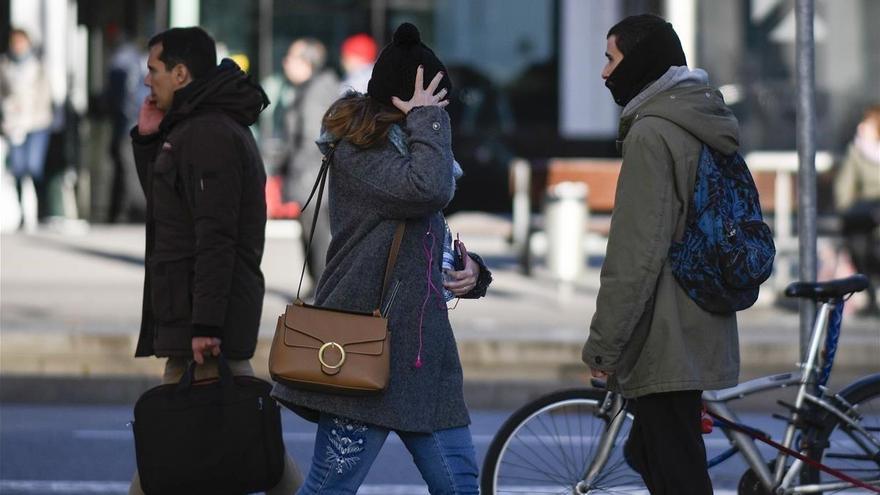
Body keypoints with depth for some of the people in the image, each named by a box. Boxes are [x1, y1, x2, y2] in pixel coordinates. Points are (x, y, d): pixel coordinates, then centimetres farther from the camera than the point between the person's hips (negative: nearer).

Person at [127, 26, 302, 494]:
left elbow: (216, 237, -21)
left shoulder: (208, 135, -14)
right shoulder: (199, 127, 18)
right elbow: (162, 202, 30)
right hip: (186, 314, 11)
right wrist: (147, 138, 16)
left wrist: (205, 324, -25)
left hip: (205, 315, -11)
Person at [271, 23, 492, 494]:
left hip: (419, 349, 9)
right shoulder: (356, 153, -10)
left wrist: (468, 269, 5)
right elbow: (429, 188, -28)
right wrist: (426, 120, -13)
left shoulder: (398, 149, 20)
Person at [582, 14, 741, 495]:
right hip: (700, 338, 10)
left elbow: (636, 254, -19)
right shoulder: (708, 127, 16)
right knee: (648, 455, 19)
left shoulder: (652, 133, -14)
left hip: (665, 342, -10)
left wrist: (603, 342, -14)